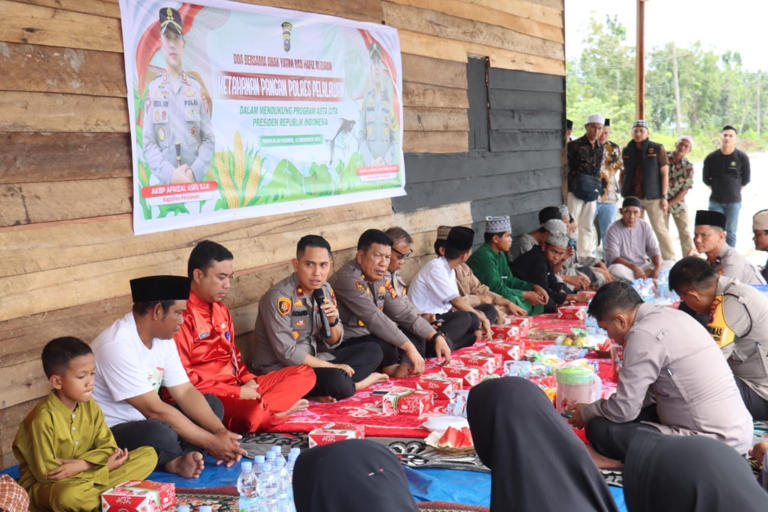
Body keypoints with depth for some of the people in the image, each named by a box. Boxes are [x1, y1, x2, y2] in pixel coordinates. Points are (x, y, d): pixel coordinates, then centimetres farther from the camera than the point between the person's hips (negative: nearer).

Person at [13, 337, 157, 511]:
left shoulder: (90, 406, -1)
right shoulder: (43, 419, -20)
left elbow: (108, 447, -1)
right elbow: (46, 474, -18)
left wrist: (80, 465, -21)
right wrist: (104, 465, -17)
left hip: (82, 476, 7)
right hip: (43, 488, -6)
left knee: (149, 455, -7)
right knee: (69, 495, -44)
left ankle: (90, 492, -20)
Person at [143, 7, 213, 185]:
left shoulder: (196, 87, 7)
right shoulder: (153, 88, 5)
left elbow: (208, 139, 4)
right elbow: (148, 143, 0)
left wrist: (194, 172, -11)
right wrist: (170, 174, -15)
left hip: (195, 182, 1)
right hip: (164, 183, -1)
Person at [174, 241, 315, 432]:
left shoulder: (220, 309, 15)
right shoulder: (182, 315, -15)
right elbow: (182, 378, -18)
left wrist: (249, 380, 1)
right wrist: (237, 393, -16)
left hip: (238, 387, 9)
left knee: (305, 374, 5)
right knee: (251, 413, -38)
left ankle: (260, 408, -13)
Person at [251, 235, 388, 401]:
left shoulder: (325, 290, 4)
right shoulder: (279, 297, -20)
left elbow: (333, 344, 11)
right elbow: (287, 353, -21)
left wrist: (333, 321, -12)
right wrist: (332, 367, -15)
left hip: (314, 361, 9)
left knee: (373, 351, 2)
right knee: (335, 379, -35)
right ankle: (357, 383, -1)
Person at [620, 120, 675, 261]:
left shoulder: (657, 149, 0)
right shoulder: (627, 151, 11)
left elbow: (665, 174, -1)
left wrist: (664, 196, -7)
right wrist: (623, 191, 8)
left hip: (653, 197, -4)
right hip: (632, 197, 4)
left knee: (660, 229, -4)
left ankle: (669, 259, 3)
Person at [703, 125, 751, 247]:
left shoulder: (742, 157, -4)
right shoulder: (711, 157, -2)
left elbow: (746, 179, 8)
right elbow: (705, 178, 10)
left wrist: (735, 190, 8)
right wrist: (716, 189, 9)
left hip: (734, 201, 0)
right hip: (715, 201, 1)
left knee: (731, 232, 6)